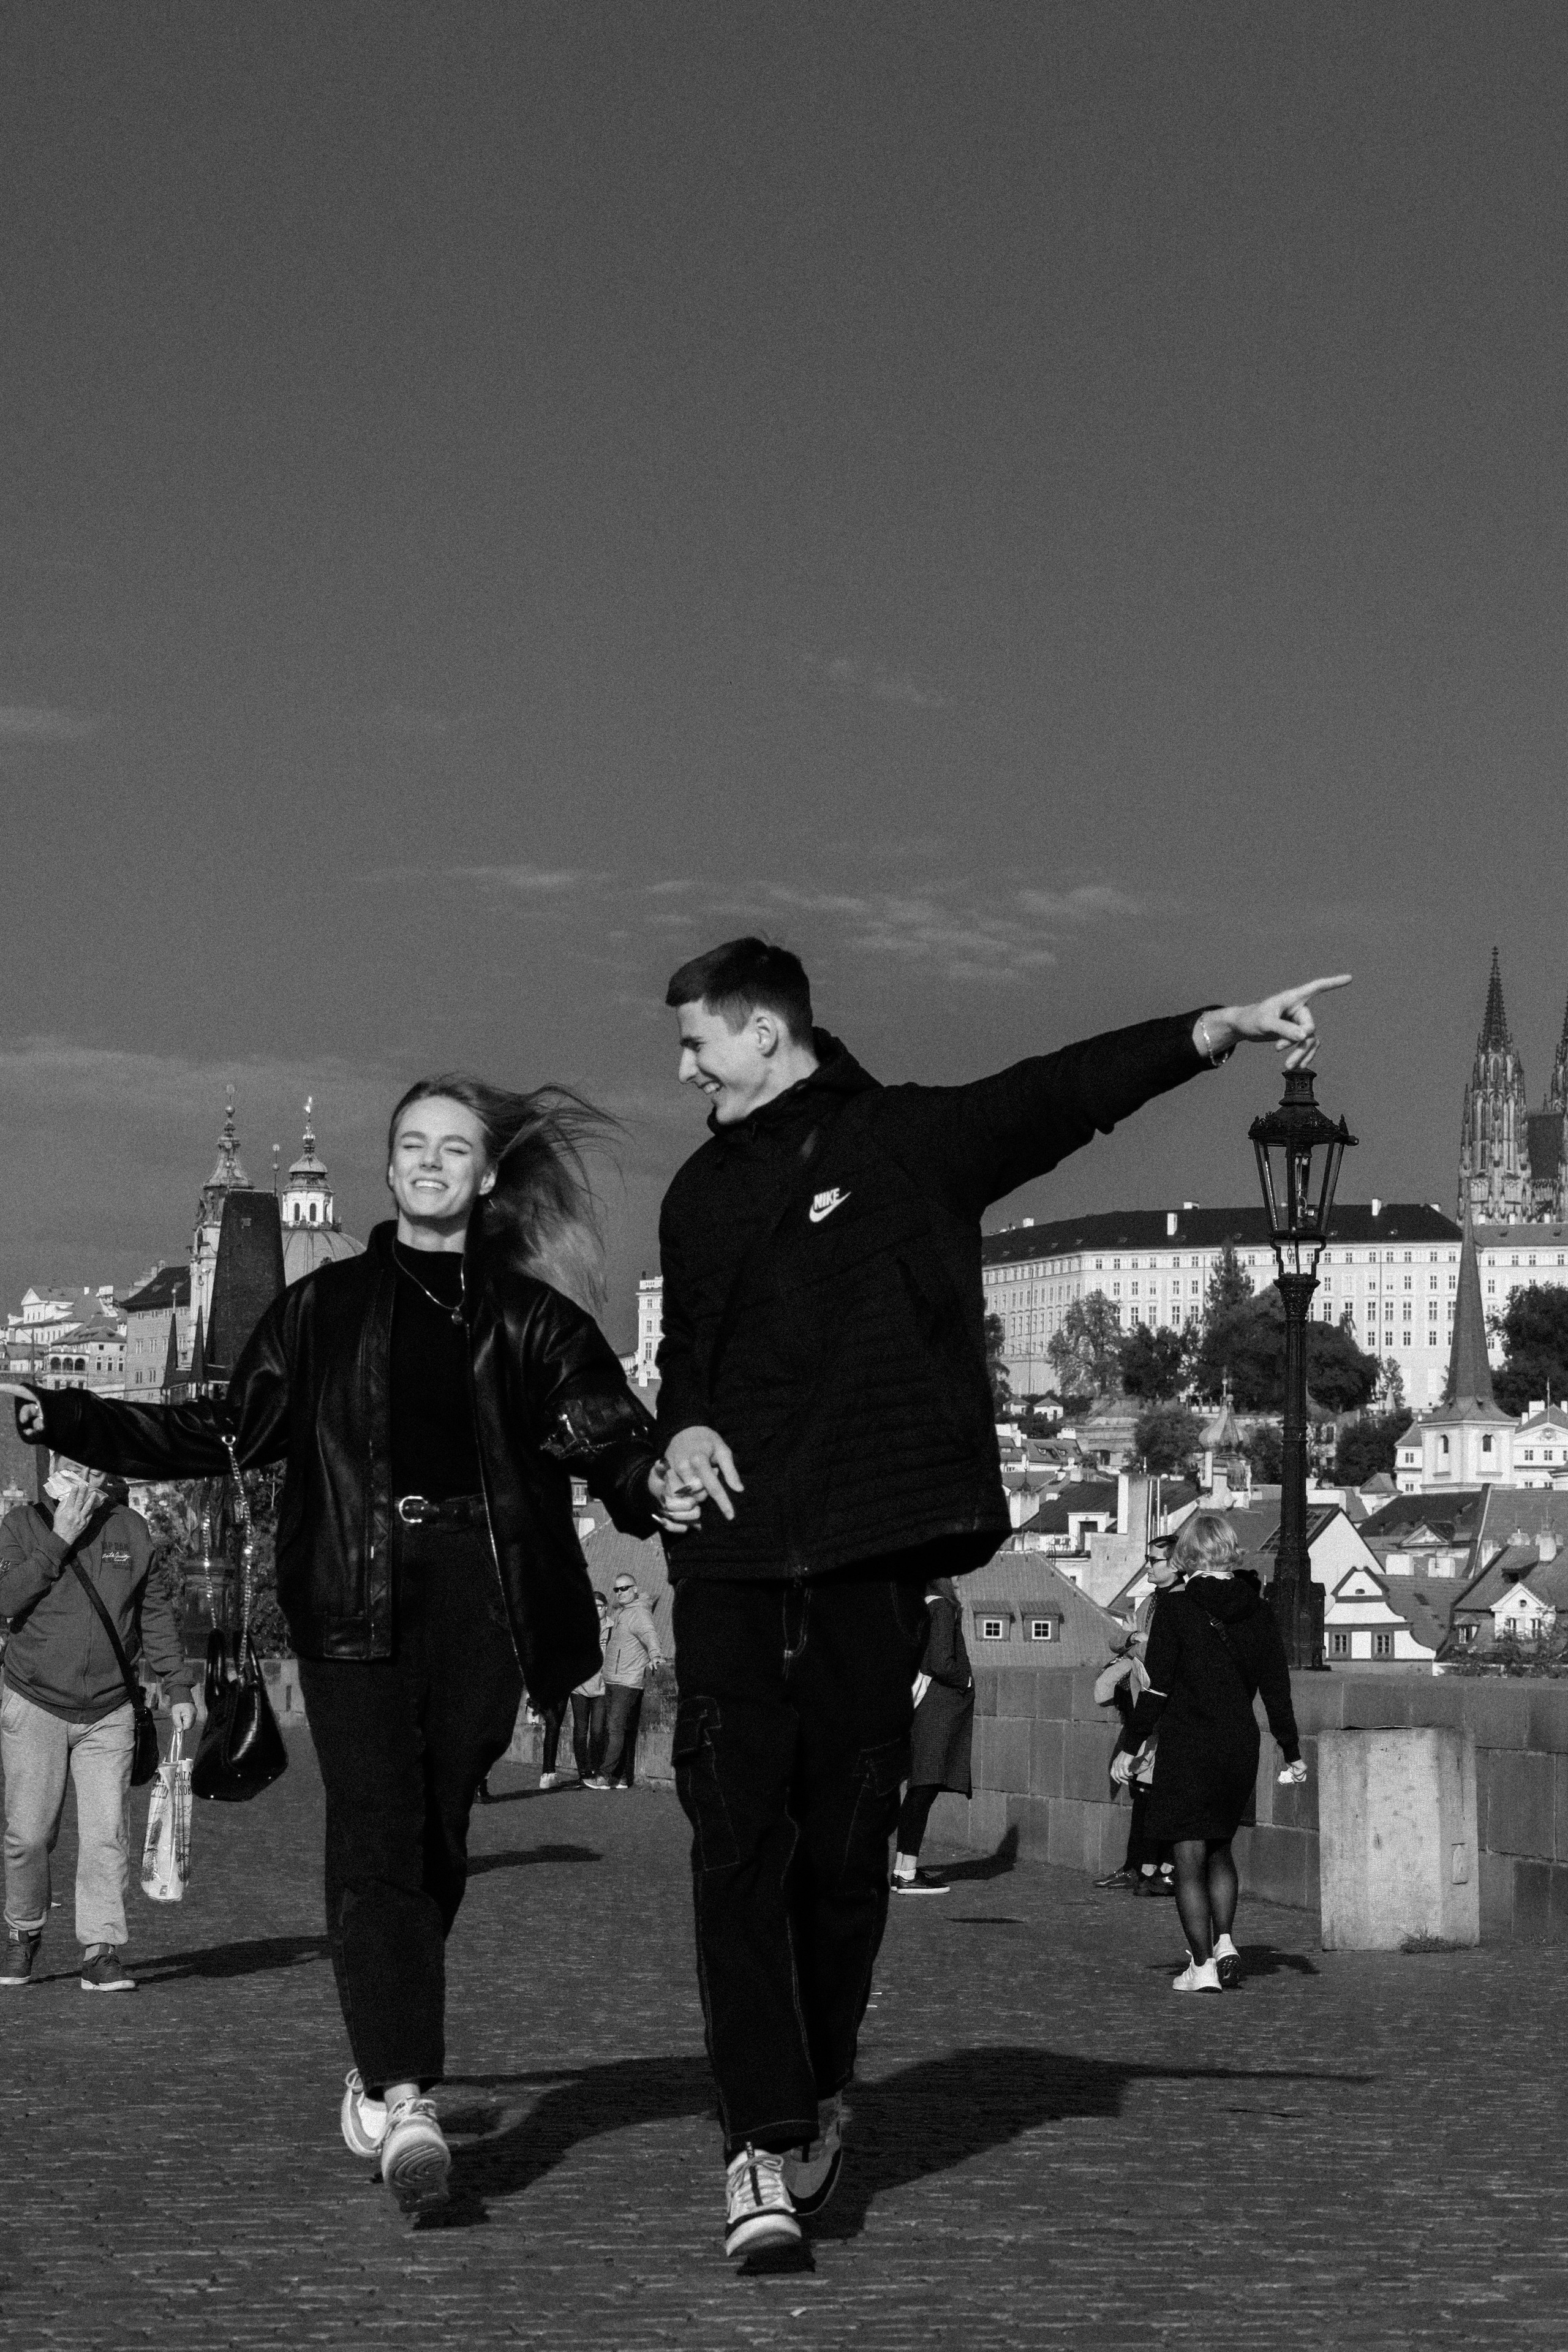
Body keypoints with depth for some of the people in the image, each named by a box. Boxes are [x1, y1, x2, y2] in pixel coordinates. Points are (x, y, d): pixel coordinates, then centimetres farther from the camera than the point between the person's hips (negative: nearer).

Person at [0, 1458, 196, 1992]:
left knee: (107, 1833, -6)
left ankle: (102, 1950, -2)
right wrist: (60, 1539, -19)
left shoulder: (132, 1530, 4)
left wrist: (178, 1686, 4)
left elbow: (157, 1611, 9)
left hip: (109, 1713, 1)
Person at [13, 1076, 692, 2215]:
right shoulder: (326, 1306, 15)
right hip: (357, 1597, 0)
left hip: (482, 1598, 1)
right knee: (377, 1842, -13)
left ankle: (385, 2076, 21)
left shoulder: (531, 1316, 12)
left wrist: (655, 1482, -19)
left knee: (435, 1842, 4)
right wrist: (63, 1419, 9)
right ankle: (407, 2101, -21)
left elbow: (607, 1434, 4)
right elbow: (226, 1431, 16)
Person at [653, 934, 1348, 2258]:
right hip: (734, 1557, 3)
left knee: (846, 1842, 2)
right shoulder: (701, 1193, 18)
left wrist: (1214, 1033, -23)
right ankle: (764, 2144, -8)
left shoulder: (914, 1141, 3)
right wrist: (682, 1425, 6)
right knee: (738, 1841, -8)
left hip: (875, 1553, -3)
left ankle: (822, 2099, 22)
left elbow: (1062, 1094, -10)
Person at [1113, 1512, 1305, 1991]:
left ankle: (1202, 1966, 0)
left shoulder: (1176, 1606, -9)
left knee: (1190, 1859, 2)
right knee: (1219, 1848, 21)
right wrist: (1291, 1752, 13)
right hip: (1241, 1746, 4)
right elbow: (1277, 1686, 5)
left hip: (1185, 1745, -4)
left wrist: (1132, 1746, -4)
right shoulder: (1256, 1609, 2)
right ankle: (1224, 1942, 8)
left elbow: (1157, 1686, -11)